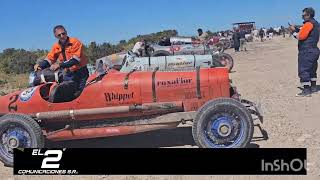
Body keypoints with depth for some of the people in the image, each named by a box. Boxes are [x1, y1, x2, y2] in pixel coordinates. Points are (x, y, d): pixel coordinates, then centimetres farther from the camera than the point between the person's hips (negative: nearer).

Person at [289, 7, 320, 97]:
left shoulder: (309, 23, -14)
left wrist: (294, 31, -4)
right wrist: (296, 29, 7)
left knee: (303, 70, -10)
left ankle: (306, 91, -11)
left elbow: (301, 36, -18)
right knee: (312, 70, 18)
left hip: (306, 51, -11)